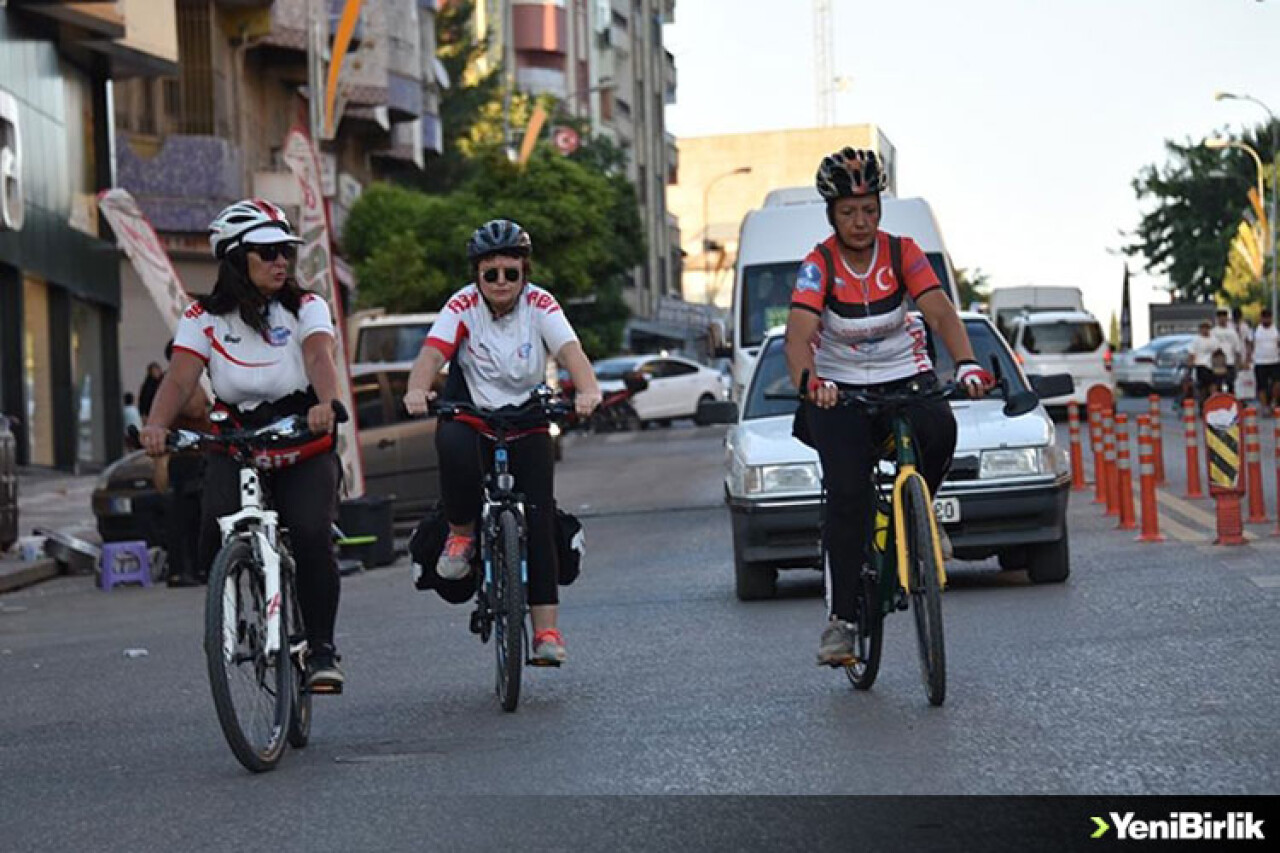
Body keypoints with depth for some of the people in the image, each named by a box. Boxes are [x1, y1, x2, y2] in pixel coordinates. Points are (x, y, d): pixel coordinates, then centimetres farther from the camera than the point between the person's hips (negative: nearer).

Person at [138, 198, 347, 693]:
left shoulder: (306, 308, 2)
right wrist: (156, 425, -31)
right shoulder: (205, 318, 4)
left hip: (303, 445, -1)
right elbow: (180, 378, -10)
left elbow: (320, 357, -18)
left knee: (312, 535, -22)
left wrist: (325, 404, -40)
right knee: (218, 532, -24)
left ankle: (321, 649, -7)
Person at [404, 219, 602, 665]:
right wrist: (417, 390, -48)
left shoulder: (539, 304, -10)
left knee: (537, 516, -10)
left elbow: (570, 351, -25)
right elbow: (432, 352, -26)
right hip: (471, 410, -1)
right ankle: (461, 533, -11)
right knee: (453, 445, -37)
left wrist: (588, 390, -46)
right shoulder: (463, 305, -12)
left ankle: (545, 629, -8)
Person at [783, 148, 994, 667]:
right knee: (847, 495, -18)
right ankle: (840, 618, -13)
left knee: (939, 429, -31)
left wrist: (966, 364, -38)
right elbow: (798, 336, -27)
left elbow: (941, 313, -18)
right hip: (840, 390, -2)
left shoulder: (902, 254, -7)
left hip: (905, 379, 2)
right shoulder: (819, 265, -13)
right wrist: (808, 384, -48)